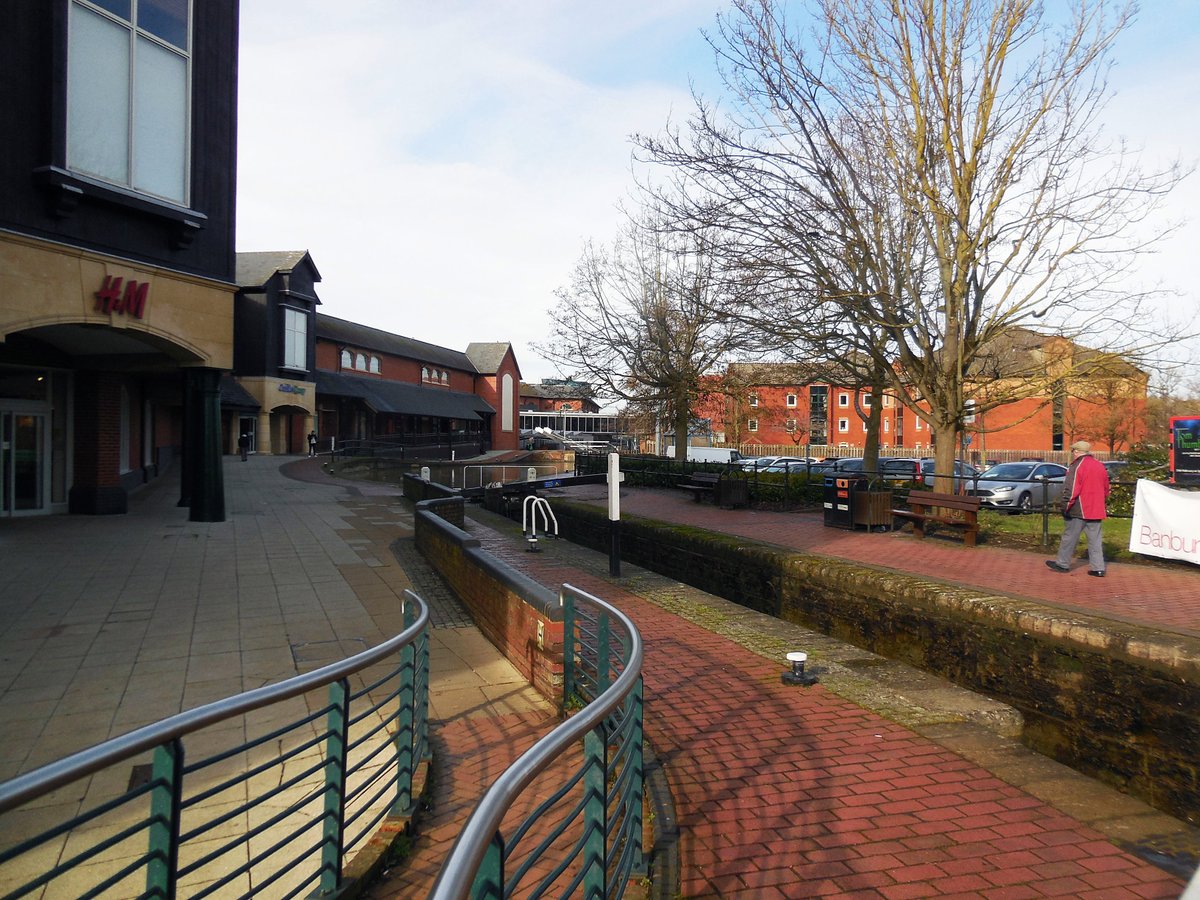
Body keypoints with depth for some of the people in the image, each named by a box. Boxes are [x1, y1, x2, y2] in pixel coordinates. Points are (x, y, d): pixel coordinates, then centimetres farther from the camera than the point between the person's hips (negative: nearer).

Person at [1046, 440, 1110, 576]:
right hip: (1096, 511, 7)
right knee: (1095, 540, 9)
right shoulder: (1100, 466, 11)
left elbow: (1071, 489, -17)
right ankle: (1098, 568, 8)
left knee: (1069, 537, 4)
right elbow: (1106, 489, 19)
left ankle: (1062, 564, 11)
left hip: (1079, 510, -6)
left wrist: (1066, 506, -11)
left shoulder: (1077, 466, -12)